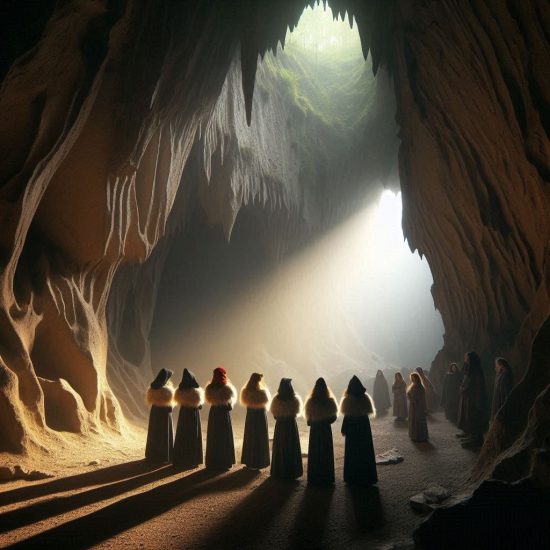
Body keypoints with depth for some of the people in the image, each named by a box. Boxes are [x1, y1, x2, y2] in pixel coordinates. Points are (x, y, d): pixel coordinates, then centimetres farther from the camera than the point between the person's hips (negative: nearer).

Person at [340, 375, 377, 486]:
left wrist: (344, 430, -4)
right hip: (364, 427, 3)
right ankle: (366, 476, 17)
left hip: (352, 429, -3)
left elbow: (346, 415, -12)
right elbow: (369, 412, 6)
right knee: (365, 451, 11)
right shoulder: (365, 398, -4)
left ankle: (352, 477, 10)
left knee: (352, 453, 6)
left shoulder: (348, 400, -15)